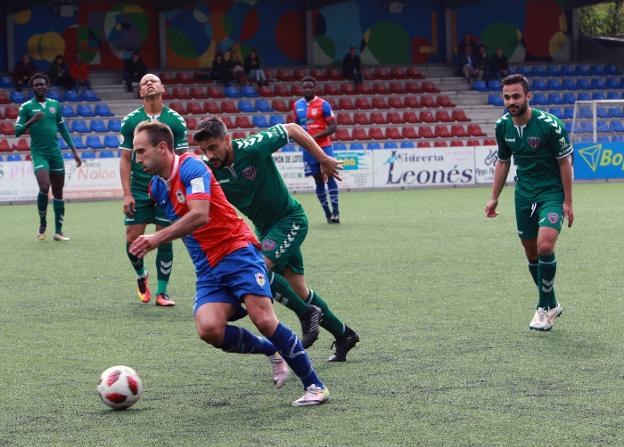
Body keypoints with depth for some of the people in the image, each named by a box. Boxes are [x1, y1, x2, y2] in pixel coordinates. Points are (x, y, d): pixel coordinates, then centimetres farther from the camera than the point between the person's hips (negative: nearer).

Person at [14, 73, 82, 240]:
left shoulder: (54, 104, 11)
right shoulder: (27, 107, -1)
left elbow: (63, 129, 19)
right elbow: (17, 131, -4)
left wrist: (74, 151, 16)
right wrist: (31, 121, -21)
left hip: (55, 153, 4)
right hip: (38, 153, -4)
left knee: (58, 192, 5)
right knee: (44, 187, -21)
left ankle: (58, 231, 12)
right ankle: (42, 224, 1)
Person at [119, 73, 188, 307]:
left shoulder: (176, 120, -1)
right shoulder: (130, 120, 0)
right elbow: (125, 158, 1)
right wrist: (127, 193, -6)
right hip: (138, 189, 0)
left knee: (165, 239, -2)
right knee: (133, 238, -2)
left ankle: (161, 291, 8)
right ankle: (141, 276, 27)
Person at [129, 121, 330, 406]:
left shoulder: (190, 166, -12)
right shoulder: (156, 187, 13)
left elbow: (199, 216, -26)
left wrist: (157, 239, -27)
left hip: (237, 251, -7)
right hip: (208, 269, 7)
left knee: (263, 320, -20)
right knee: (208, 329, -19)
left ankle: (314, 385, -4)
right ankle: (272, 351, 7)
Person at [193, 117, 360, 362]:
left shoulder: (254, 147, -25)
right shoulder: (209, 172, -12)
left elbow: (292, 129, -11)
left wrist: (323, 158, -8)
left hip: (291, 220, -6)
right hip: (264, 229, 6)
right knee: (298, 290, 9)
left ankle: (307, 314, -8)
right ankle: (343, 334, 26)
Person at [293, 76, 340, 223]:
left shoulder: (323, 104, -6)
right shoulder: (297, 105, 8)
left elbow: (332, 127, -8)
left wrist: (316, 136, -18)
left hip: (324, 146, -4)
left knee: (329, 176, -11)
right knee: (318, 180, 4)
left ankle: (335, 212, -11)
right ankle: (327, 213, 9)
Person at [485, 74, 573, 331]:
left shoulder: (549, 124, -18)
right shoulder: (503, 126, -2)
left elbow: (564, 162, -10)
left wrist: (567, 202, -10)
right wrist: (494, 198, 11)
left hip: (552, 193, -6)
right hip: (523, 195, 6)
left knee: (545, 246, -23)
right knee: (531, 254, 9)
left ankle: (544, 307, -6)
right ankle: (552, 306, 28)